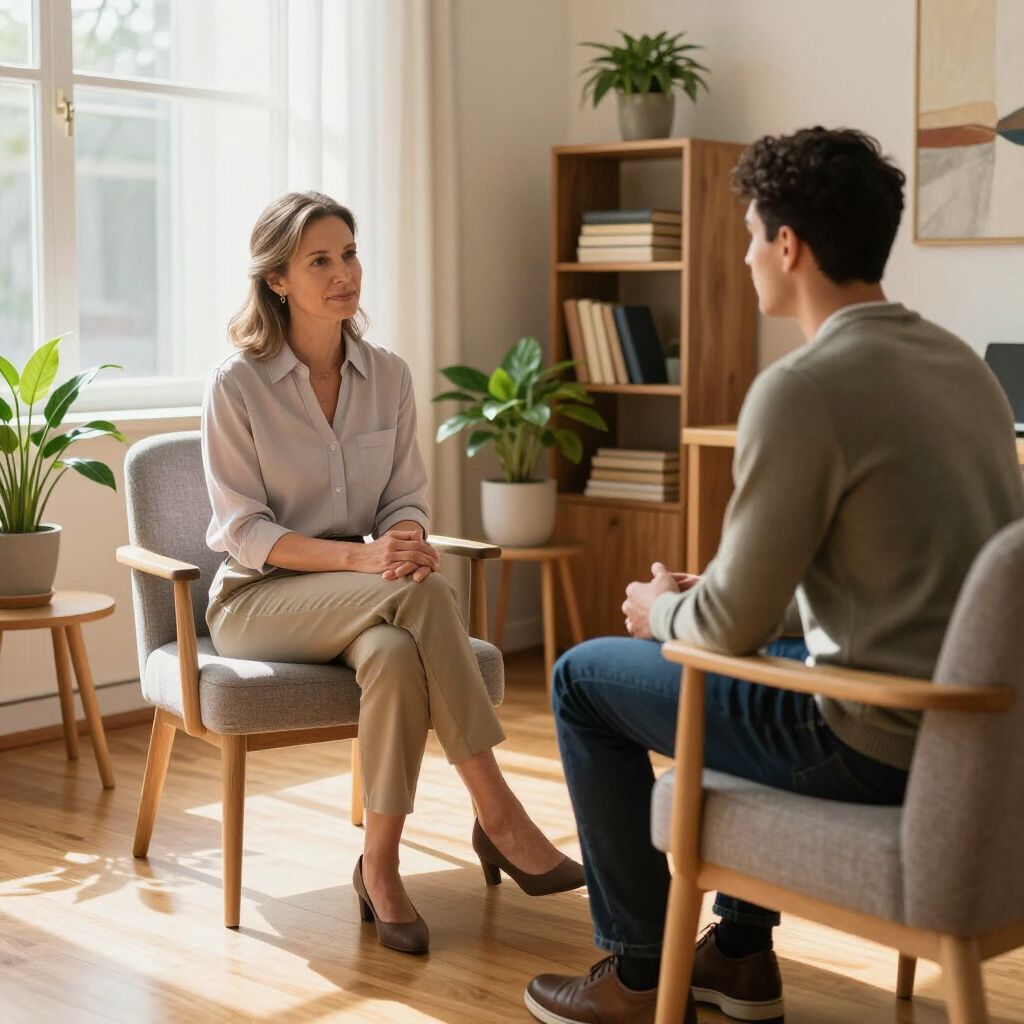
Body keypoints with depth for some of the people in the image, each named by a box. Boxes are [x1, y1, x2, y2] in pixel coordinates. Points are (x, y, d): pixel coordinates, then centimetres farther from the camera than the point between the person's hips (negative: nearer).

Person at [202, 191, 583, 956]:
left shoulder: (389, 376, 5)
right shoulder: (237, 385, -9)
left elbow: (407, 499, 6)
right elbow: (242, 531, -12)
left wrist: (405, 541, -20)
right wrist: (359, 556, -27)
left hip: (358, 599, 4)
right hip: (259, 601, -4)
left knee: (396, 654, -36)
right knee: (424, 593, -33)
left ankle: (380, 866, -25)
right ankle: (498, 816, -29)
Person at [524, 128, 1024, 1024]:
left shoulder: (803, 389, -19)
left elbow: (733, 623, -15)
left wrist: (662, 612, 8)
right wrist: (705, 597, 17)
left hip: (878, 747, -8)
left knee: (585, 680, 11)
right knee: (744, 661, 34)